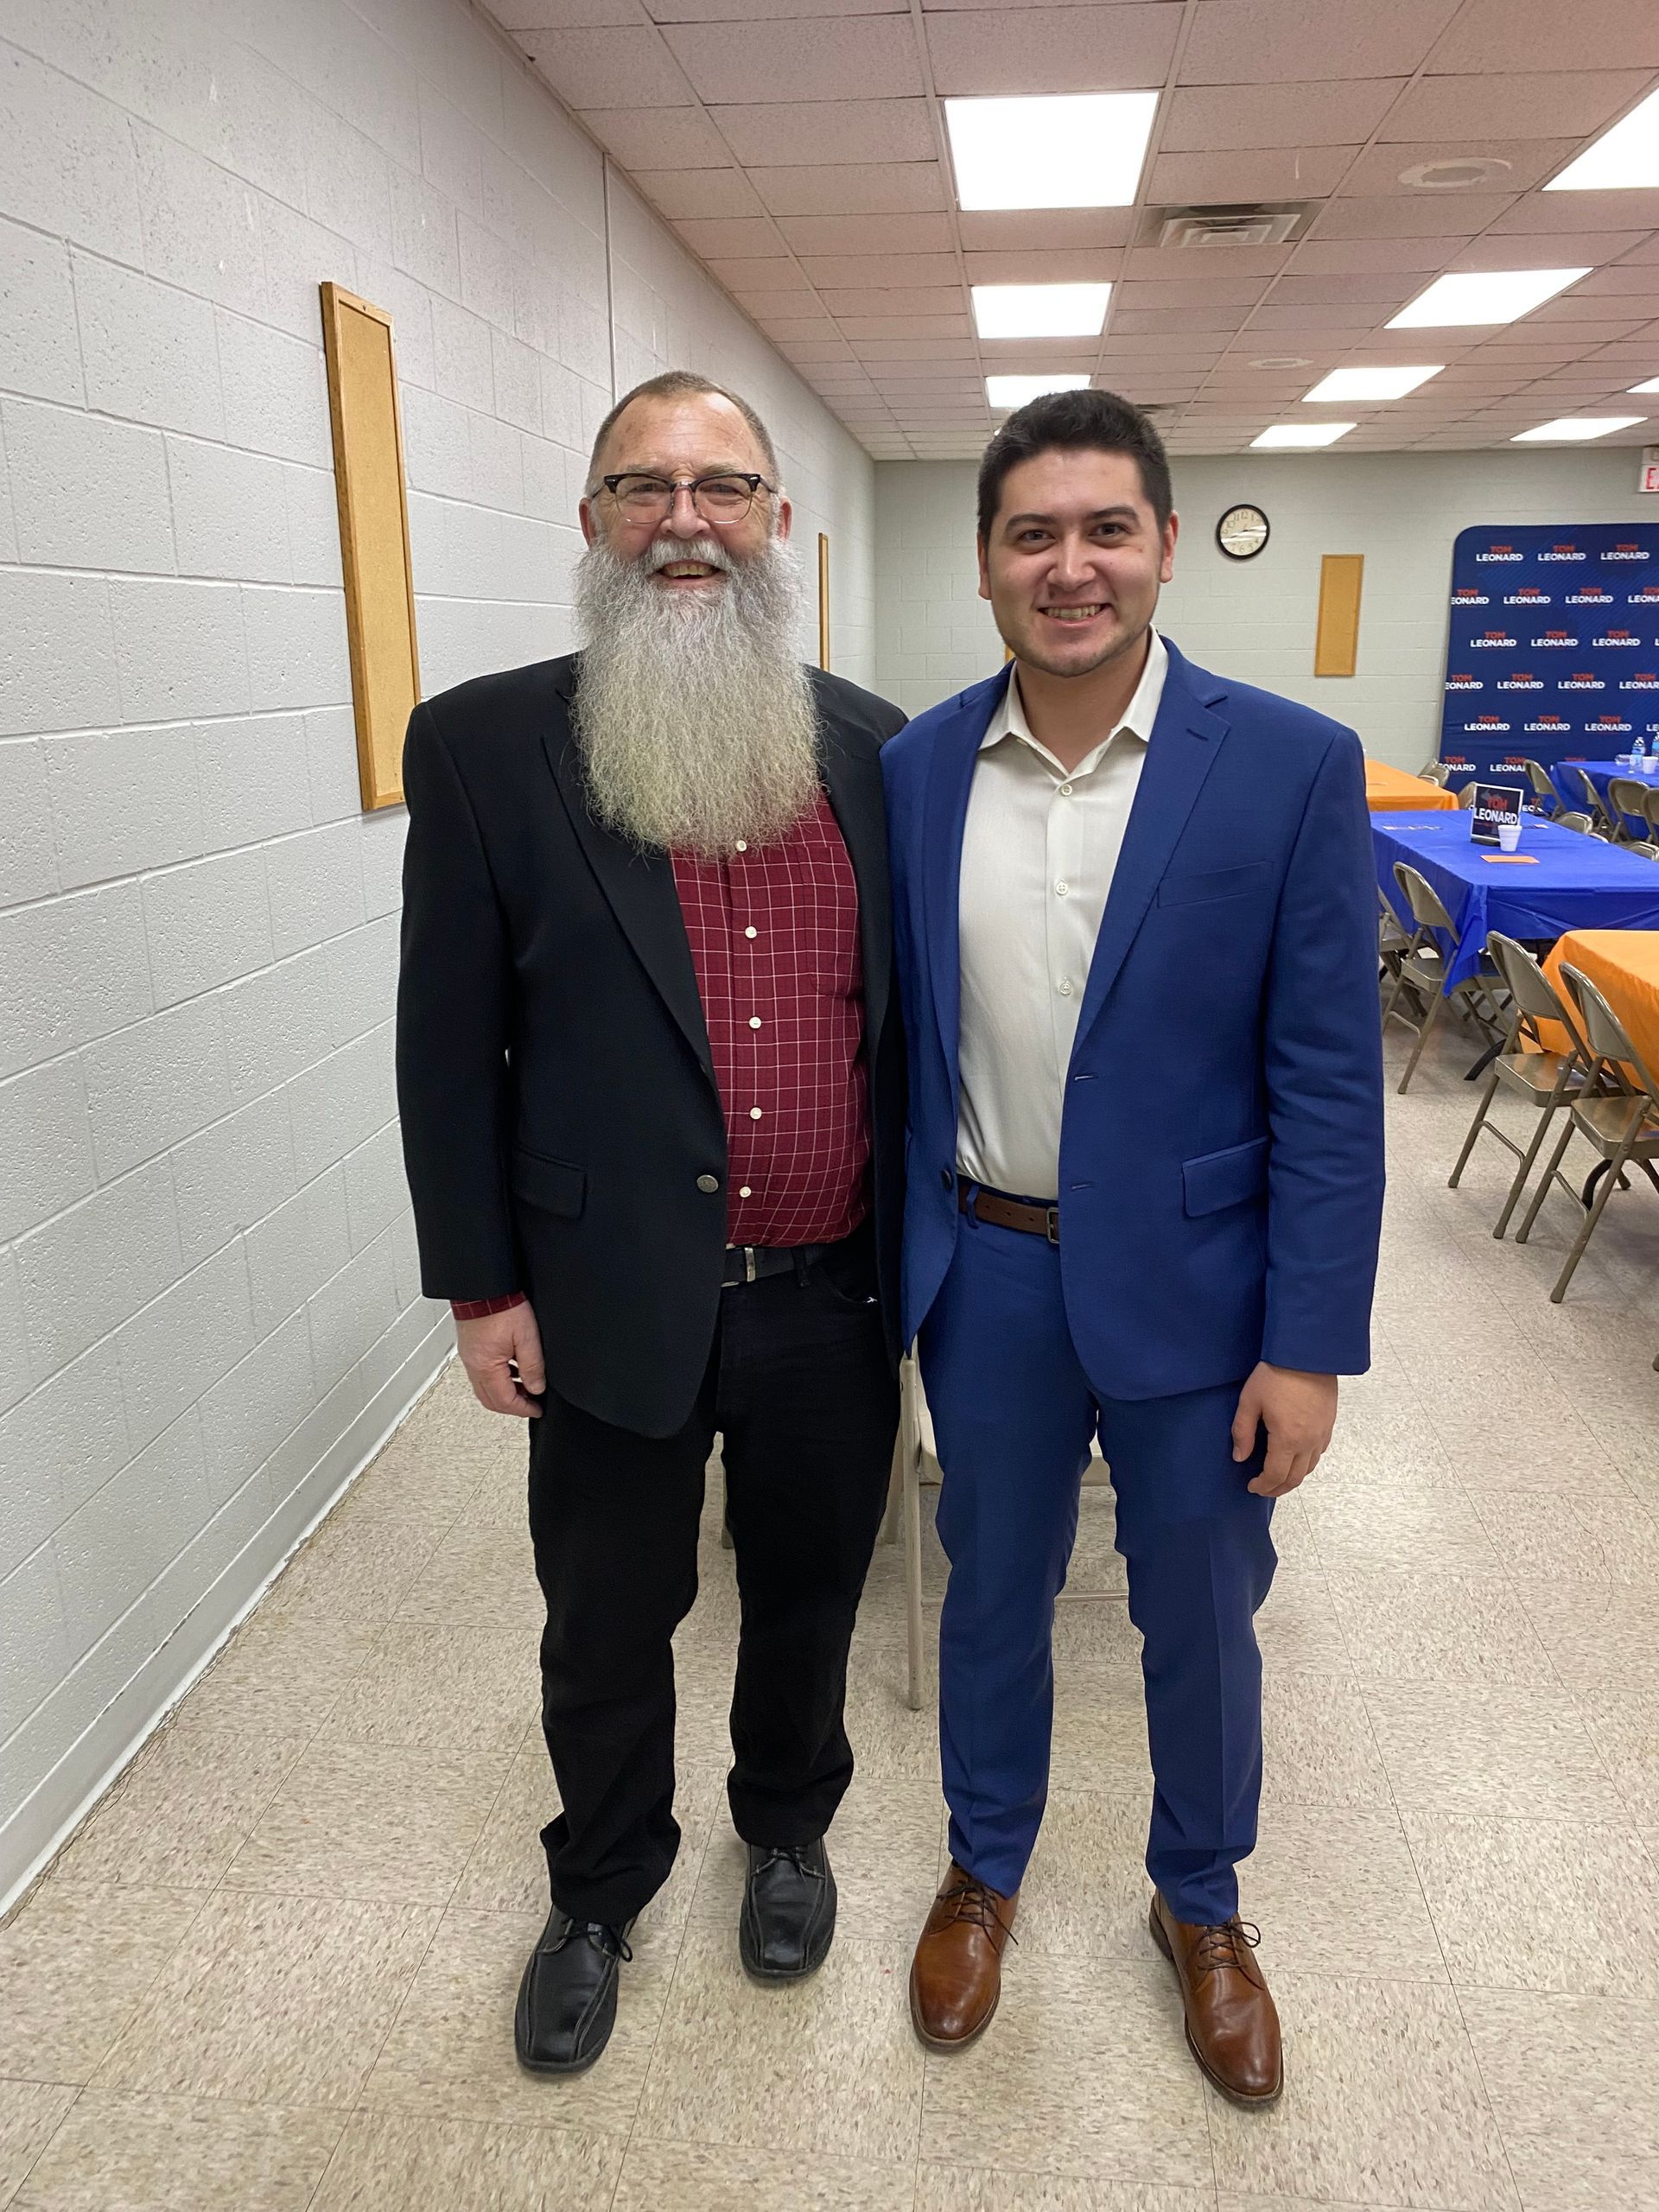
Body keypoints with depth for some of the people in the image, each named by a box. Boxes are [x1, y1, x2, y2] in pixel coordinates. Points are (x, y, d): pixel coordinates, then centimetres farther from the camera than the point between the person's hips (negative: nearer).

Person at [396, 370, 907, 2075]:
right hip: (614, 1302, -2)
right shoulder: (485, 744, -7)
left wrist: (922, 1238, 9)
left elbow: (912, 1004, 8)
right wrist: (479, 1284, -5)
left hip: (833, 1299, 2)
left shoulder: (873, 746, 1)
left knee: (809, 1596, 22)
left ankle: (788, 1828, 52)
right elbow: (449, 1040, -5)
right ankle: (599, 1891, 47)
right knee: (607, 1626, 18)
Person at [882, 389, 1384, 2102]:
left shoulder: (1289, 767, -11)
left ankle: (1201, 1905, 45)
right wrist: (896, 1254, 6)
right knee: (993, 1591, 21)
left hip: (1191, 1284, -2)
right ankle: (984, 1867, 47)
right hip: (987, 1274, 2)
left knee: (1200, 1621, 17)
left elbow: (1328, 1086, -10)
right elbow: (896, 1029, 5)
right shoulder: (914, 770, -2)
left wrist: (1310, 1345, -10)